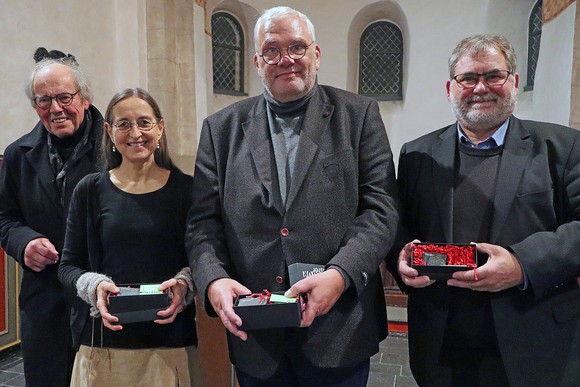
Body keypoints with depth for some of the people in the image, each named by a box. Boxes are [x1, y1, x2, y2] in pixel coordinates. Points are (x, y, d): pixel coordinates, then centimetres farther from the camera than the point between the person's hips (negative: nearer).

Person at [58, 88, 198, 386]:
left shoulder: (185, 188, -2)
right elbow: (68, 266, 4)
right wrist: (95, 286, -15)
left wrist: (184, 283, -17)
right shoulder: (90, 190, 1)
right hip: (102, 339, 1)